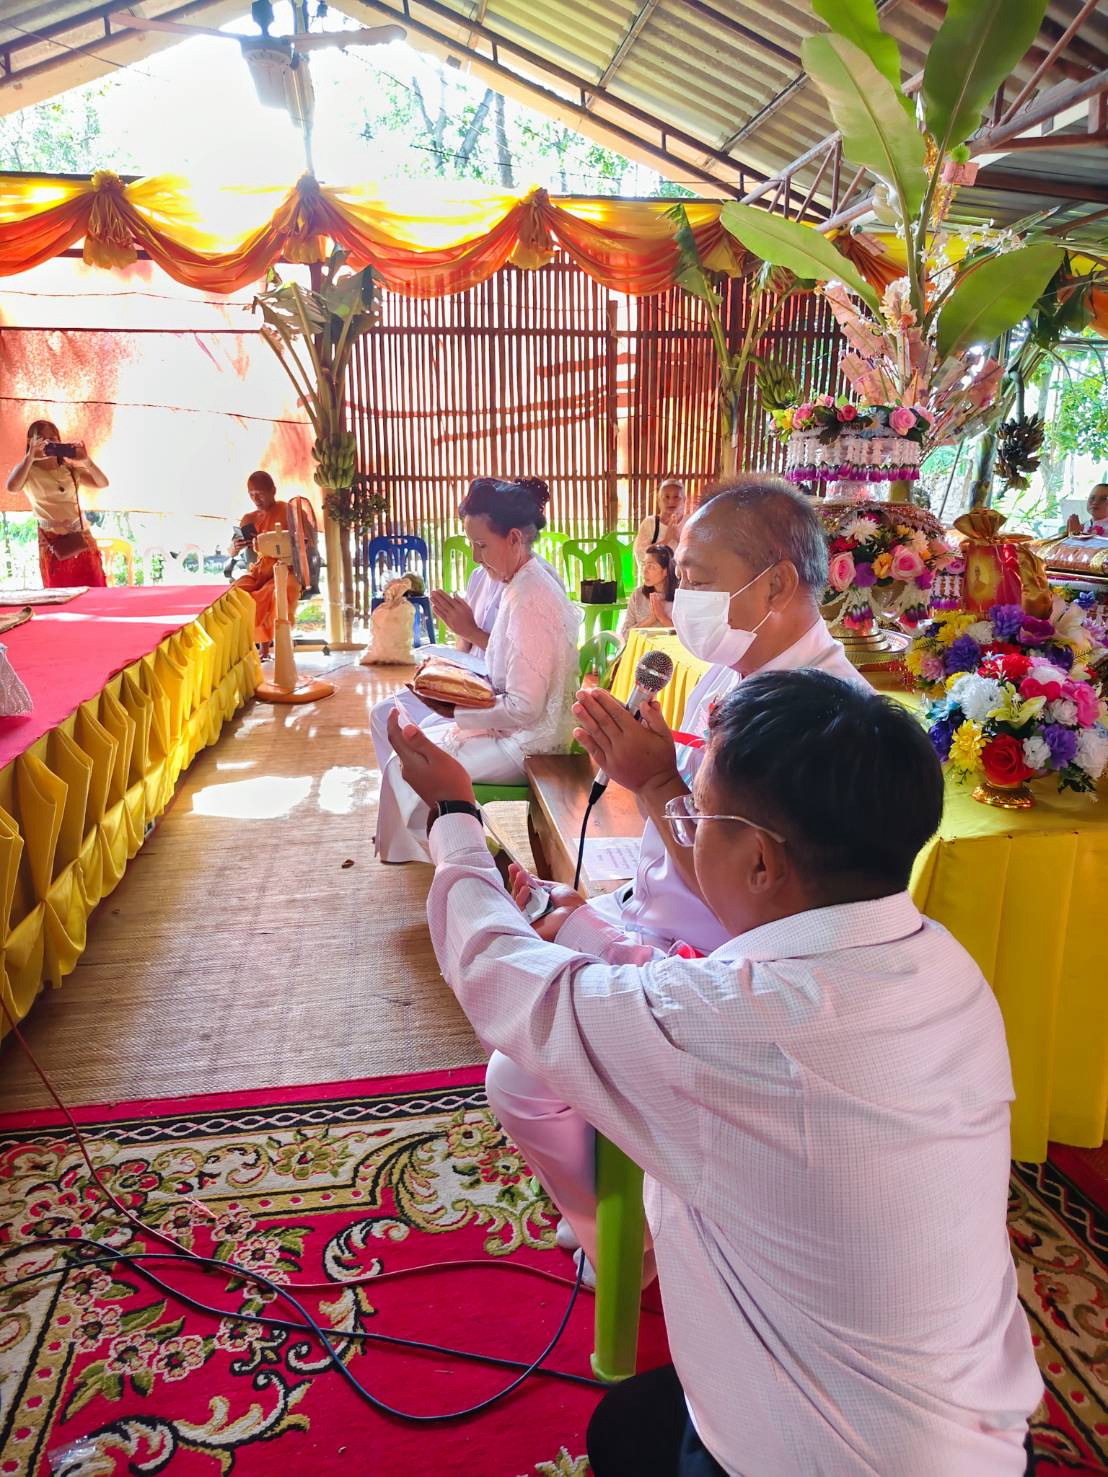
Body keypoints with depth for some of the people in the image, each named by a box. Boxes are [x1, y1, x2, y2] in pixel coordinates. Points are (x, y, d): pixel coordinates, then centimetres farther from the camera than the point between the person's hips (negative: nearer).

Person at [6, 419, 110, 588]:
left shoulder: (70, 468, 10)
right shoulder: (28, 471, 1)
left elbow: (103, 483, -1)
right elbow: (12, 487, -21)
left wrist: (86, 460, -15)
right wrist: (30, 457, -21)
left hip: (82, 537, 3)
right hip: (52, 542, -3)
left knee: (95, 591, 2)